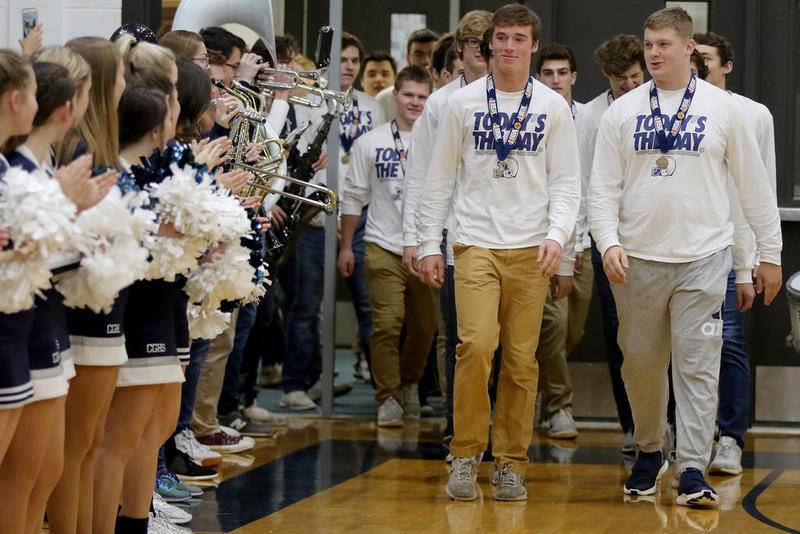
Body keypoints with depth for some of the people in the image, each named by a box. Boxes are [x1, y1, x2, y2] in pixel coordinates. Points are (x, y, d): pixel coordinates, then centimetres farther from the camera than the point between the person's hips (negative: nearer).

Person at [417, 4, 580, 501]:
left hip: (530, 250, 1)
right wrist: (429, 244, 5)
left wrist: (557, 235, -11)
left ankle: (511, 464, 10)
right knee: (476, 346, -15)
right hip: (476, 244, -1)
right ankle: (466, 455, -3)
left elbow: (566, 181, 4)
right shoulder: (464, 102, 6)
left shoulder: (553, 106, 6)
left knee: (521, 360, 1)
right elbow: (440, 178, 10)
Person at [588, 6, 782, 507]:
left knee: (698, 365, -6)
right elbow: (603, 187, 5)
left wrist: (770, 253, 6)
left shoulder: (722, 108, 2)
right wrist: (608, 242, -11)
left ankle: (693, 470, -4)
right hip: (638, 260, 2)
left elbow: (755, 184, 6)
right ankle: (649, 452, 29)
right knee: (641, 364, 10)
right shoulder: (622, 111, 5)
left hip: (703, 259, -2)